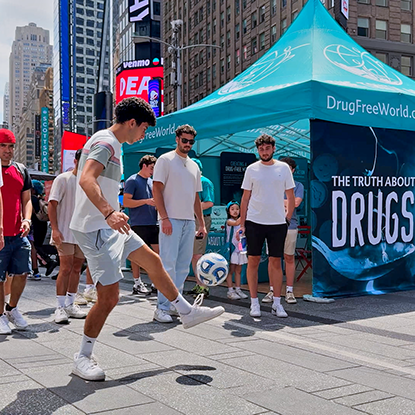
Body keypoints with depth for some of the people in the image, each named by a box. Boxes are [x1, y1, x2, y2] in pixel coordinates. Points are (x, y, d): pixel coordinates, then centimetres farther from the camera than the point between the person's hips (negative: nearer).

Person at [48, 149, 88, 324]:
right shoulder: (63, 179, -5)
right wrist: (55, 229, -17)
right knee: (66, 268, -10)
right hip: (65, 233, -6)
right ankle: (60, 307, -2)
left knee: (77, 268, 9)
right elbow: (52, 204, -8)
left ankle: (70, 304, 19)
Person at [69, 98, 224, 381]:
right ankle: (83, 358, 7)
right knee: (109, 296, -9)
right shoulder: (106, 142, -15)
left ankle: (187, 312, 31)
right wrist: (110, 213, -45)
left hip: (109, 226, 11)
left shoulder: (110, 143, 17)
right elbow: (86, 179, -32)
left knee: (153, 261, 17)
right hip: (95, 229, -11)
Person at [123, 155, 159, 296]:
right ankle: (137, 284, 8)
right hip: (138, 224, -7)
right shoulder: (132, 181, -4)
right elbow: (126, 202, -12)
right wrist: (146, 201, -18)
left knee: (159, 252, 4)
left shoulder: (151, 181, 18)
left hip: (153, 223, 7)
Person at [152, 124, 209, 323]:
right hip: (171, 220, -7)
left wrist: (202, 223, 16)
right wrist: (164, 218, -16)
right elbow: (157, 190, -7)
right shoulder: (165, 160, 0)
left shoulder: (194, 165, 19)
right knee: (168, 265, -9)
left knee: (183, 266, 8)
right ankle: (162, 308, -4)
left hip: (189, 222, 7)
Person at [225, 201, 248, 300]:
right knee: (231, 270, -4)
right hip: (232, 247, -6)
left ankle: (238, 289, 14)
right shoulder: (229, 221, -5)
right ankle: (230, 291, -1)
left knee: (238, 270, 8)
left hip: (240, 248, 6)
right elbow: (236, 223, -25)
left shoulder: (242, 221, 16)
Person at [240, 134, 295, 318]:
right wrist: (242, 223, 2)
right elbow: (245, 198, 6)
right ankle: (254, 302, 11)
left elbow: (290, 197, 9)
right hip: (254, 222, 0)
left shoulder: (283, 168, 4)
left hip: (278, 223, 0)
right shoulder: (252, 169, 3)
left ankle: (277, 303, 11)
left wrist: (287, 219, 3)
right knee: (253, 261, 2)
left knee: (276, 262, 4)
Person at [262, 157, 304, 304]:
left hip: (290, 225, -1)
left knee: (289, 258, 3)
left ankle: (289, 291, 9)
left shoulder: (298, 185, 8)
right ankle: (272, 290, 10)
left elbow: (296, 202, -7)